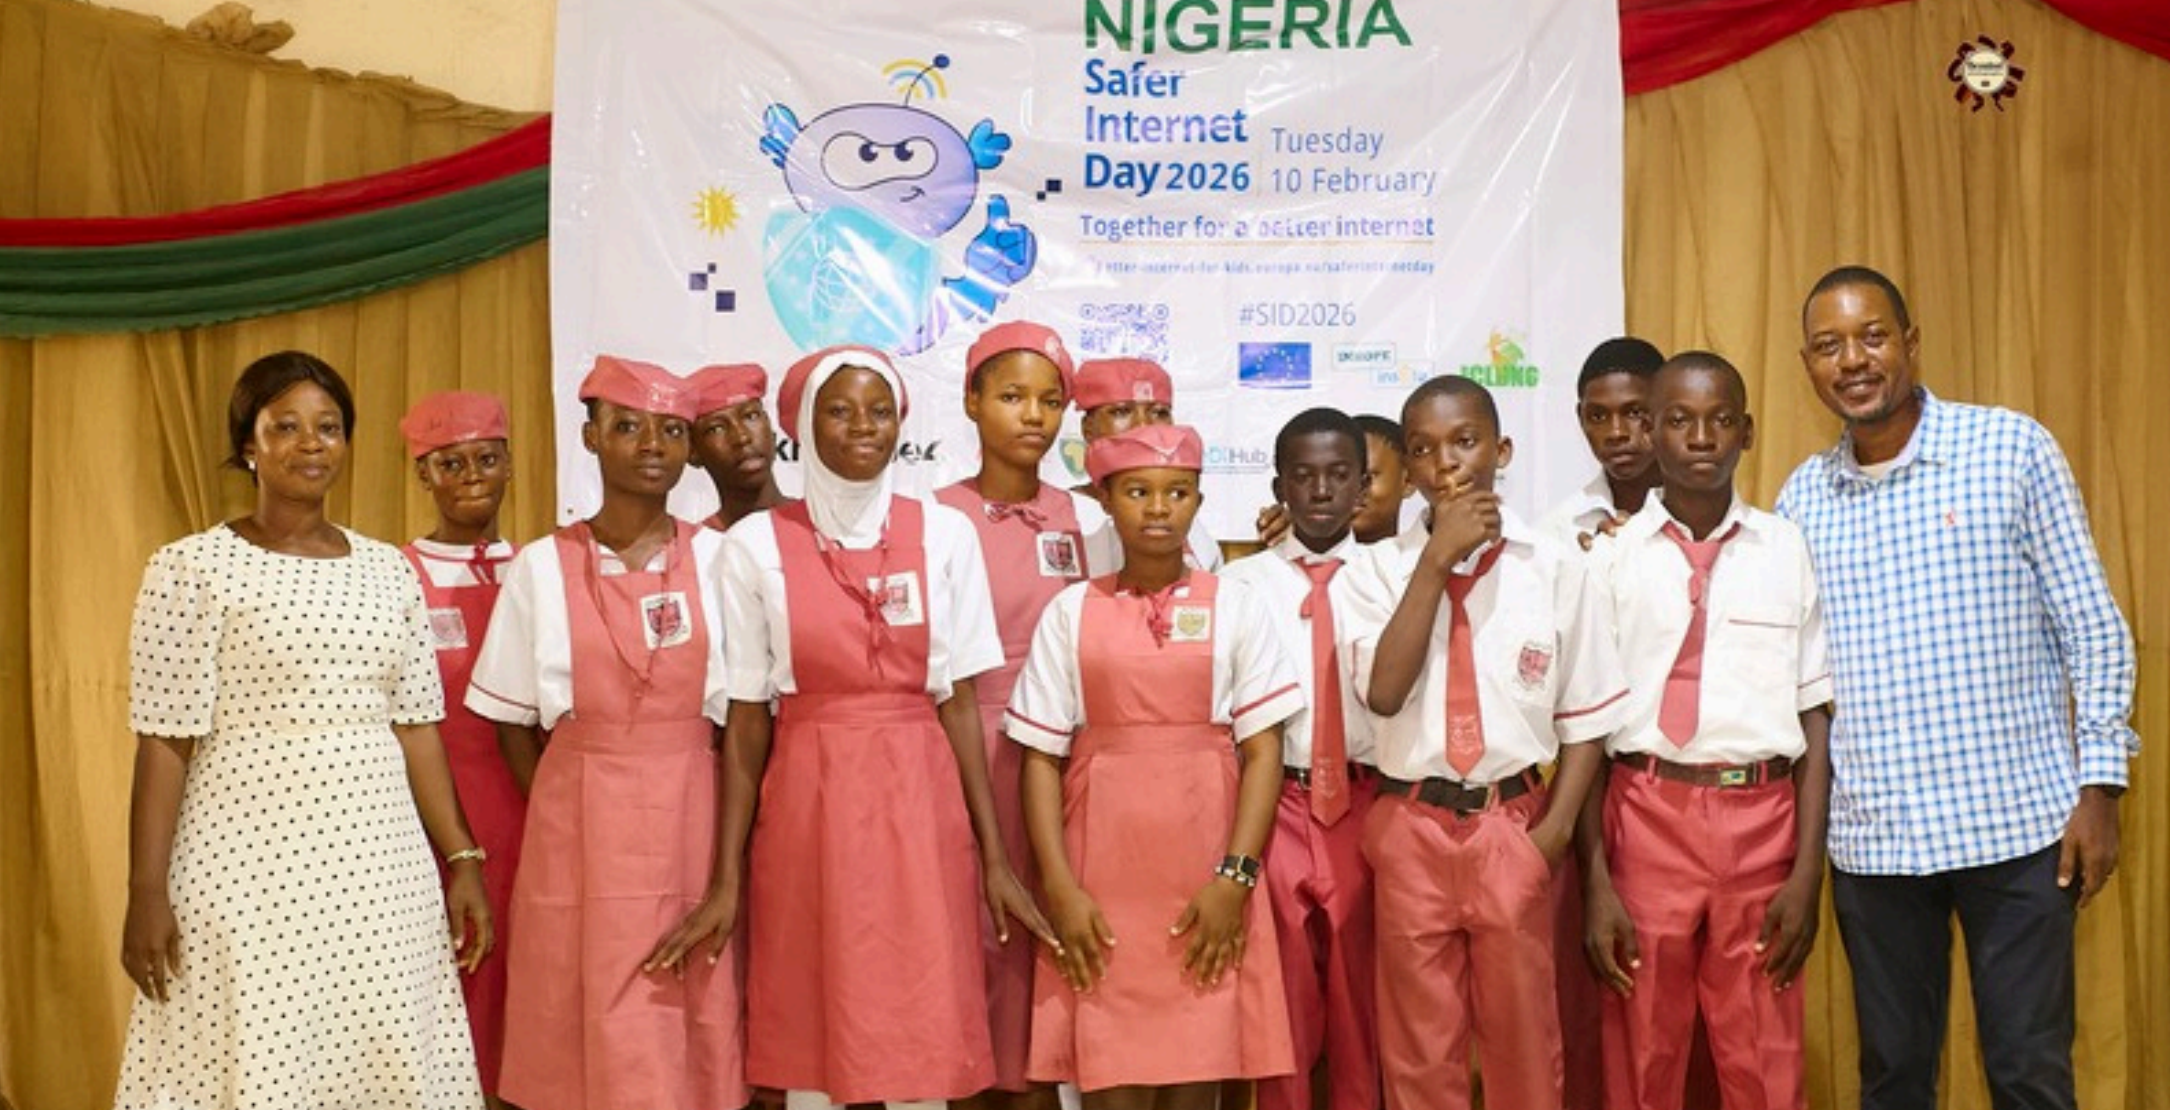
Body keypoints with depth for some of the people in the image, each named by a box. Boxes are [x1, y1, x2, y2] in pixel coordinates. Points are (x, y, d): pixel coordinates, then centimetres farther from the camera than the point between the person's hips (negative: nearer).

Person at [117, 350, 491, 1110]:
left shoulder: (388, 570, 9)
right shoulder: (191, 569, -4)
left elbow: (416, 727, 10)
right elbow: (163, 743, -6)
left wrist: (461, 857, 5)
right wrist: (146, 890, -9)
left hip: (380, 869, 4)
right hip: (249, 869, -4)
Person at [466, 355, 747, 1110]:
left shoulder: (718, 558, 1)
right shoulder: (542, 567, 1)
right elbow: (513, 723, 7)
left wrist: (731, 854, -2)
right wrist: (564, 816, 1)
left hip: (691, 825, 0)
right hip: (580, 830, 0)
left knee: (693, 1034, 5)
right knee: (587, 1039, 4)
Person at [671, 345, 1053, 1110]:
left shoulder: (945, 535, 2)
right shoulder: (756, 545, -1)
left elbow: (958, 703, 3)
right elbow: (746, 720, 0)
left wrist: (996, 857, 0)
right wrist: (726, 877, -2)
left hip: (920, 810, 1)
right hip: (807, 809, -1)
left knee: (923, 1043, 3)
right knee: (809, 1046, 6)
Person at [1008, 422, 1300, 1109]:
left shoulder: (1235, 607, 4)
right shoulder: (1070, 612, 5)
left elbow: (1263, 751, 1)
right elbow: (1041, 758, 2)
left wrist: (1234, 876, -9)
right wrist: (1060, 888, -7)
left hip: (1205, 879, 0)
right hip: (1101, 875, 0)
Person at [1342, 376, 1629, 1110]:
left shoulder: (1553, 567, 0)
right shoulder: (1380, 569, -1)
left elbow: (1585, 718, 4)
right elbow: (1383, 692, -17)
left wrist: (1554, 831, -7)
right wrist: (1438, 558, -16)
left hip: (1512, 826, 0)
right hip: (1411, 830, 0)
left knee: (1523, 1036, 13)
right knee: (1418, 1043, 10)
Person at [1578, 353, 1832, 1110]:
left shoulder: (1787, 549, 5)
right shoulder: (1608, 555, 1)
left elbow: (1815, 717, 4)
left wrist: (1807, 871, -3)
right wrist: (1596, 883, -5)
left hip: (1760, 824, 1)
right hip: (1645, 820, 0)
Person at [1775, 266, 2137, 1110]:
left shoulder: (2014, 449, -3)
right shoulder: (1802, 496, 6)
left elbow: (2093, 628, -1)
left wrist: (2099, 785, -6)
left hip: (2017, 819, -3)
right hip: (1869, 836, 3)